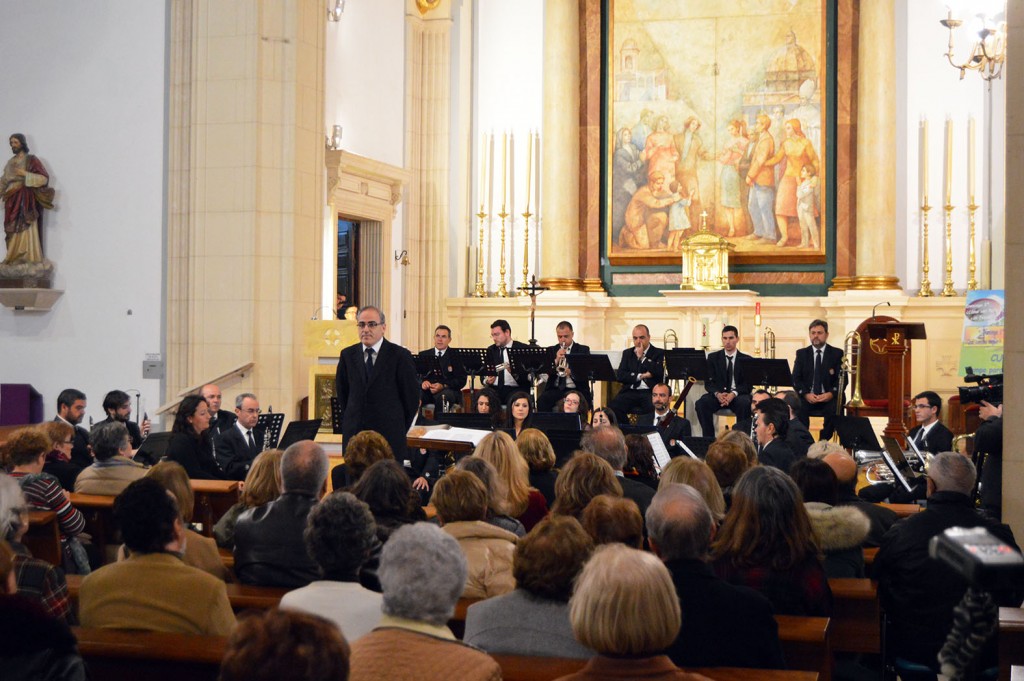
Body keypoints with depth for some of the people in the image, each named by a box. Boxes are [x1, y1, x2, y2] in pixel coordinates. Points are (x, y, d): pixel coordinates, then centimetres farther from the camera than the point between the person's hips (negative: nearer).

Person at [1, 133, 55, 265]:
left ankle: (28, 259, -9)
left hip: (26, 200, -6)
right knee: (13, 230, 4)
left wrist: (25, 174, -15)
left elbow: (44, 178, -10)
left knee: (26, 229, -10)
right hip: (12, 201, 6)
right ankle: (14, 258, 7)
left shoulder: (31, 160, -3)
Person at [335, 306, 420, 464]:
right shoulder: (347, 355, 8)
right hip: (354, 433, 3)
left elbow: (412, 396, 0)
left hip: (390, 434, -3)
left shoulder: (400, 355, -4)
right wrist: (350, 421, 13)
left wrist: (400, 429, 4)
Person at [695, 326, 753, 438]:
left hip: (738, 396, -1)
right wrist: (717, 393, -20)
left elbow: (748, 384, -1)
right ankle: (708, 437, -22)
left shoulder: (746, 359, 7)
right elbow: (708, 382, 3)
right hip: (718, 395, 1)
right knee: (701, 403, -30)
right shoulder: (713, 357, 10)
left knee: (745, 403, -37)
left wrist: (733, 393, -22)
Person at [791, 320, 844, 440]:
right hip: (807, 397, 1)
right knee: (798, 409, -32)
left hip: (829, 397, -1)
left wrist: (831, 394, -19)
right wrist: (806, 394, -15)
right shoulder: (801, 353, 11)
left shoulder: (837, 353, 7)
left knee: (834, 410, -34)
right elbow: (796, 379, 4)